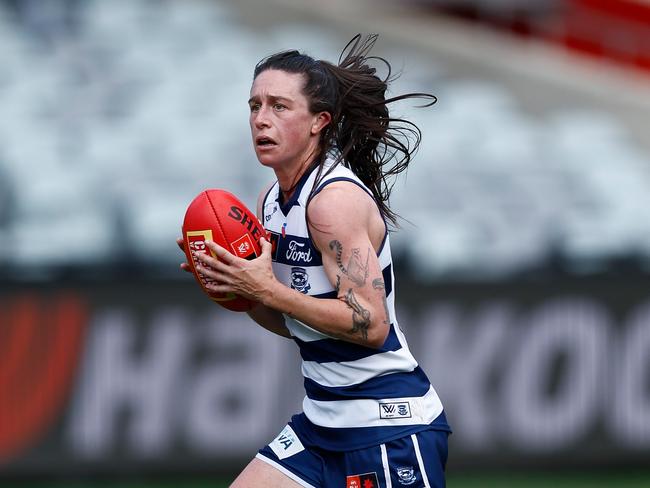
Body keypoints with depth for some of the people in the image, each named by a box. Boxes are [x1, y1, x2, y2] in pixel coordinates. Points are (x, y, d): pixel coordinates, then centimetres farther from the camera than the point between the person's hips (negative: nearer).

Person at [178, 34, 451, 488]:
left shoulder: (336, 198, -17)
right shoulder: (273, 199, 9)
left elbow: (370, 325, -24)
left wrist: (267, 289, -21)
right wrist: (234, 288, 1)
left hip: (390, 428, -9)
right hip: (323, 420, 9)